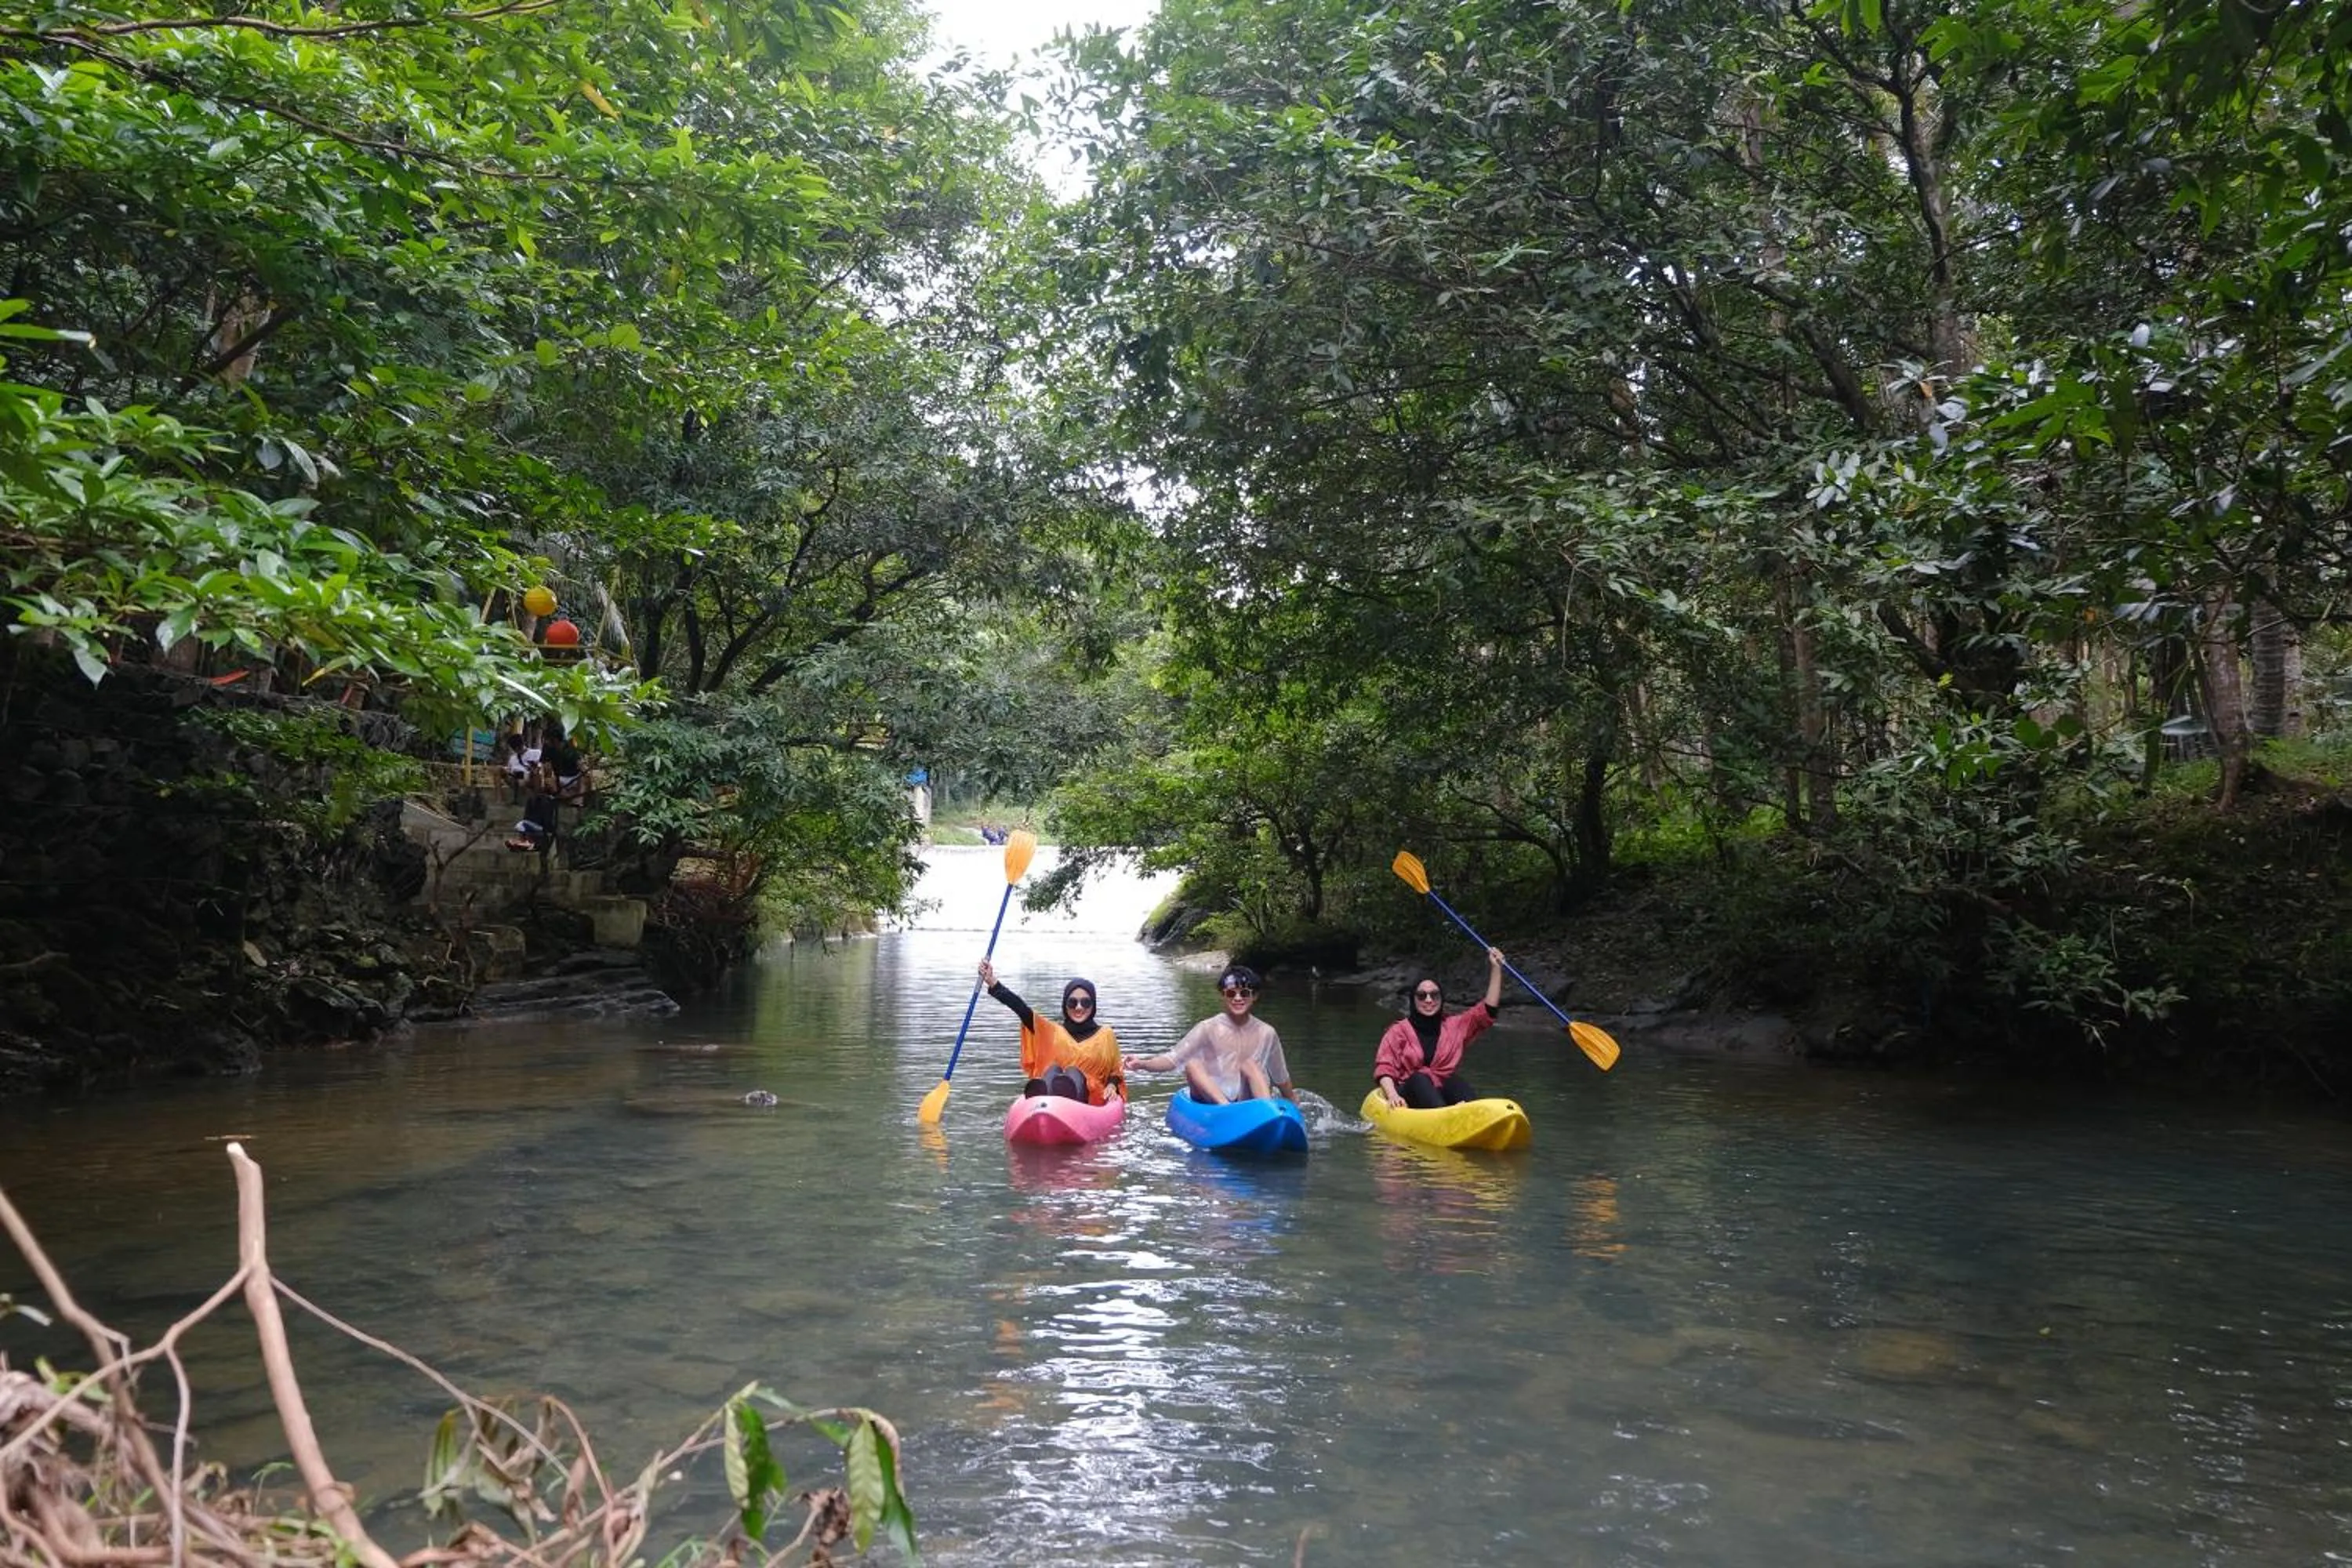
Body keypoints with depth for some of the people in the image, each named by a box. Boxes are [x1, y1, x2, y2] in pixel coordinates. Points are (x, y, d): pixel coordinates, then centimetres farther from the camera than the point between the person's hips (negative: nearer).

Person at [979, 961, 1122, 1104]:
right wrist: (993, 983, -6)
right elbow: (1022, 1009, 5)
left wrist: (1112, 1085, -2)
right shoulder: (1054, 1032, 16)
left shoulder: (1105, 1035, 16)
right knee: (1053, 1069, -28)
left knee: (1074, 1072, -31)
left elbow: (1116, 1072, 22)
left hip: (1090, 1101, -1)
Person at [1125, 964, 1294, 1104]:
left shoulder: (1266, 1033, 4)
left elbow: (1281, 1076, 18)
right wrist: (1142, 1064, -26)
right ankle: (1228, 1109, -44)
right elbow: (1173, 1059, -9)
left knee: (1249, 1065, -22)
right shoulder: (1209, 1028, -2)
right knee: (1192, 1065, -25)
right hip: (1211, 1101, -1)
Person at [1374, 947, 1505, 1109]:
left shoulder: (1455, 1026, 18)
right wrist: (1392, 1095, -21)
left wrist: (1496, 968, 7)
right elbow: (1384, 1067, -2)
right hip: (1411, 1096, -2)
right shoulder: (1399, 1030, 9)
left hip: (1445, 1095, 2)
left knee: (1455, 1082, -29)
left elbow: (1488, 1010, 13)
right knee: (1418, 1079, -34)